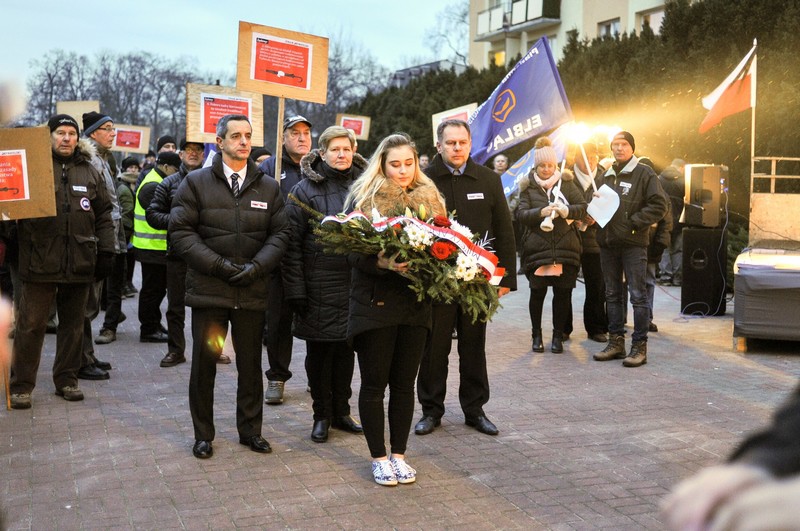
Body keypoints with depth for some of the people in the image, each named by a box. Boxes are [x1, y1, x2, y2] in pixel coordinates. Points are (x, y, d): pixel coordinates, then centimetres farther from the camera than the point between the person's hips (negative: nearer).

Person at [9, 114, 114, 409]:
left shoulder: (90, 172, 13)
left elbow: (103, 214, 14)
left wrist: (106, 251, 9)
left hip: (80, 263, 4)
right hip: (41, 261, -3)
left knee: (73, 324, 11)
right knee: (31, 324, 0)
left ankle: (66, 379, 24)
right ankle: (21, 385, 11)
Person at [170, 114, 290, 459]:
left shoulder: (268, 187, 9)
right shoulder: (196, 182, 1)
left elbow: (280, 233, 6)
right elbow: (180, 230, -5)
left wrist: (256, 266, -11)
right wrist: (219, 265, -14)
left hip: (252, 291, 2)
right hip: (208, 288, -2)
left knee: (251, 364, 11)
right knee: (204, 363, 6)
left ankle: (250, 430, 26)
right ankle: (203, 434, 20)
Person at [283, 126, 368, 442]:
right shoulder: (306, 189, -3)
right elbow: (291, 242, -6)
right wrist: (295, 291, -11)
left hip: (355, 282, 3)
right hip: (319, 283, -3)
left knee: (346, 348, 11)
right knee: (319, 351, 5)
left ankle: (341, 411, 25)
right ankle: (322, 415, 19)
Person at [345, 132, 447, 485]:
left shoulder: (430, 199, 9)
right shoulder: (364, 198, -2)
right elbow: (354, 253, -8)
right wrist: (385, 263, -26)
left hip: (415, 305, 3)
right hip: (375, 303, -3)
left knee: (404, 383, 10)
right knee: (374, 383, 4)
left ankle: (398, 454, 23)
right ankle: (379, 458, 17)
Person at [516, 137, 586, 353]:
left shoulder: (566, 183, 9)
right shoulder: (528, 186, 4)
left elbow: (583, 207, 5)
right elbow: (520, 214, -5)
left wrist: (566, 210, -15)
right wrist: (541, 212, -21)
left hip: (566, 247, 2)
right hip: (537, 248, -2)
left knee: (563, 292, 4)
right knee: (538, 292, 2)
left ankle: (558, 336, 18)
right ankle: (537, 335, 18)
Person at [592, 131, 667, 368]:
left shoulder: (644, 174, -3)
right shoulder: (607, 175, 16)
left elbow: (659, 206, -9)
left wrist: (633, 223, -15)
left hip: (633, 243, -6)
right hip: (608, 242, 7)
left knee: (638, 295, -4)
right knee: (612, 294, 11)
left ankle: (639, 346, 2)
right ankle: (616, 342, 20)